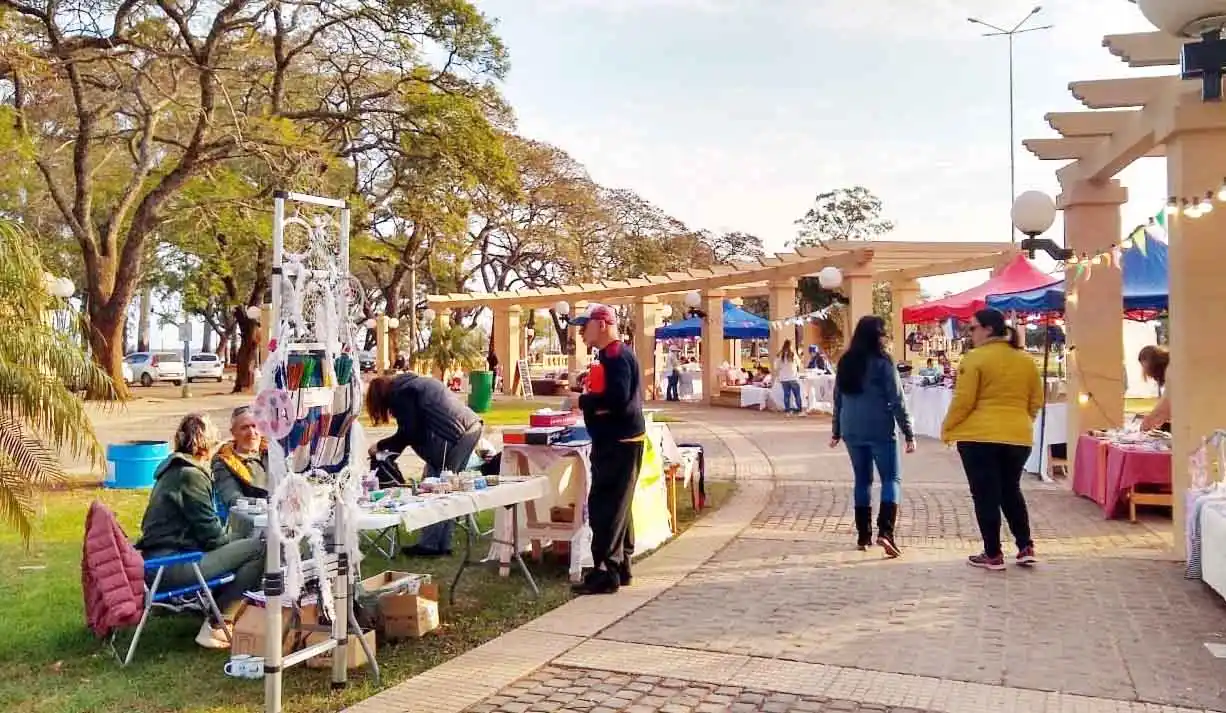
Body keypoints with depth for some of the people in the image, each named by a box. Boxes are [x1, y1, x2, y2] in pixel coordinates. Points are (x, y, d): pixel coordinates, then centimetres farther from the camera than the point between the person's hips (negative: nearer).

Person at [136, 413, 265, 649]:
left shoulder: (173, 469, 17)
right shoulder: (191, 475, -13)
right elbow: (210, 532, -12)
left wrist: (230, 543, 19)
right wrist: (234, 544, 6)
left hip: (156, 559, 11)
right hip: (173, 565, -11)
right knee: (258, 549, -12)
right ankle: (216, 627, -7)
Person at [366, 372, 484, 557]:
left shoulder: (400, 393, -3)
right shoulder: (409, 383, 25)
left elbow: (408, 433, -7)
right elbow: (418, 427, 24)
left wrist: (380, 446, 6)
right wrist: (390, 449, 23)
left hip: (456, 434, -10)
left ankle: (429, 545, 3)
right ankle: (443, 543, 17)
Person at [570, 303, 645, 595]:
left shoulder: (616, 356, -16)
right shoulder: (610, 355, 17)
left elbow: (617, 398, -27)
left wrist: (582, 401, -15)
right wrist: (586, 398, 6)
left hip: (619, 443, -11)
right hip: (614, 441, 11)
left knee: (604, 507, -7)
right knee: (616, 506, 16)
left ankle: (605, 573, -3)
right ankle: (620, 567, 24)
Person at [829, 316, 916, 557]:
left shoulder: (845, 362, 8)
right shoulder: (882, 361, -9)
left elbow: (838, 399, 14)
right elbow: (897, 399, -10)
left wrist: (837, 431, 22)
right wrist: (908, 433, -6)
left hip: (852, 430, 5)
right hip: (880, 429, -5)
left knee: (862, 480, 14)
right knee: (892, 479, 3)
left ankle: (863, 536, 15)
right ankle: (885, 532, -12)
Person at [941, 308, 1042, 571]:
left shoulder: (975, 358, -10)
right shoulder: (1026, 360, 8)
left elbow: (963, 401, -12)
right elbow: (1036, 401, 13)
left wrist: (947, 429, 1)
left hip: (979, 436, -5)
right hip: (1018, 437, 6)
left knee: (985, 494, 4)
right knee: (1011, 491, 20)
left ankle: (993, 554, 8)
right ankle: (1026, 548, 17)